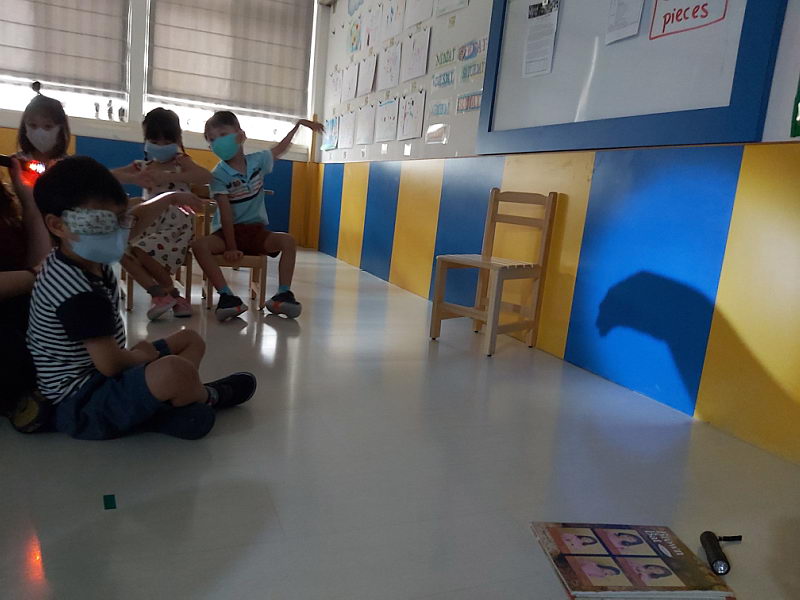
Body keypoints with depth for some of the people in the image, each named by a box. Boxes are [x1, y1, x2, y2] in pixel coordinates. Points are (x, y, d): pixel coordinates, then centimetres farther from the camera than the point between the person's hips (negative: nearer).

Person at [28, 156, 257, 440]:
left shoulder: (84, 256, 2)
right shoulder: (77, 292, -27)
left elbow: (137, 218, 19)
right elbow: (110, 363, -28)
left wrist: (171, 197, 29)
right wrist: (143, 355, -8)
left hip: (99, 379, 11)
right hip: (79, 404, -11)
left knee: (190, 340, 20)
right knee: (172, 371, -37)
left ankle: (159, 408, -5)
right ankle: (207, 397, 0)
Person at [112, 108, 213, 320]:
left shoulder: (180, 161, 2)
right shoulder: (142, 166, 14)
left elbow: (206, 176, -20)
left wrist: (167, 177, -26)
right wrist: (135, 179, -16)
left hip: (176, 225, -5)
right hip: (151, 224, 5)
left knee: (141, 251, -27)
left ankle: (170, 294, -5)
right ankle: (160, 294, -10)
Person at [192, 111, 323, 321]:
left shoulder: (257, 161, 1)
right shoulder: (218, 175, -9)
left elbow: (281, 148, 19)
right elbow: (226, 213, -15)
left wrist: (299, 124, 19)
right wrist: (231, 248, -19)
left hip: (256, 230, 2)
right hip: (229, 231, -2)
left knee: (288, 241, -25)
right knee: (199, 245, -30)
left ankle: (283, 294, -23)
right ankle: (227, 296, -35)